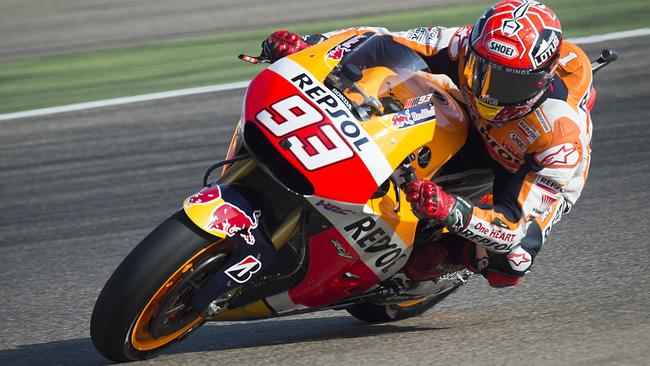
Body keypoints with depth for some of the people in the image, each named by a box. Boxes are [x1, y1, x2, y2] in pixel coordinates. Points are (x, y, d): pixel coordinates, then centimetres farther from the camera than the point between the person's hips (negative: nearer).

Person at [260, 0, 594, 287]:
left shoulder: (560, 132, -42)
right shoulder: (471, 47, -32)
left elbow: (517, 228, -42)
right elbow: (391, 44, -23)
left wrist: (452, 211, -60)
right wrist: (310, 44, -36)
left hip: (538, 177, -4)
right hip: (482, 135, 5)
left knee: (512, 260, -30)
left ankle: (418, 267, -6)